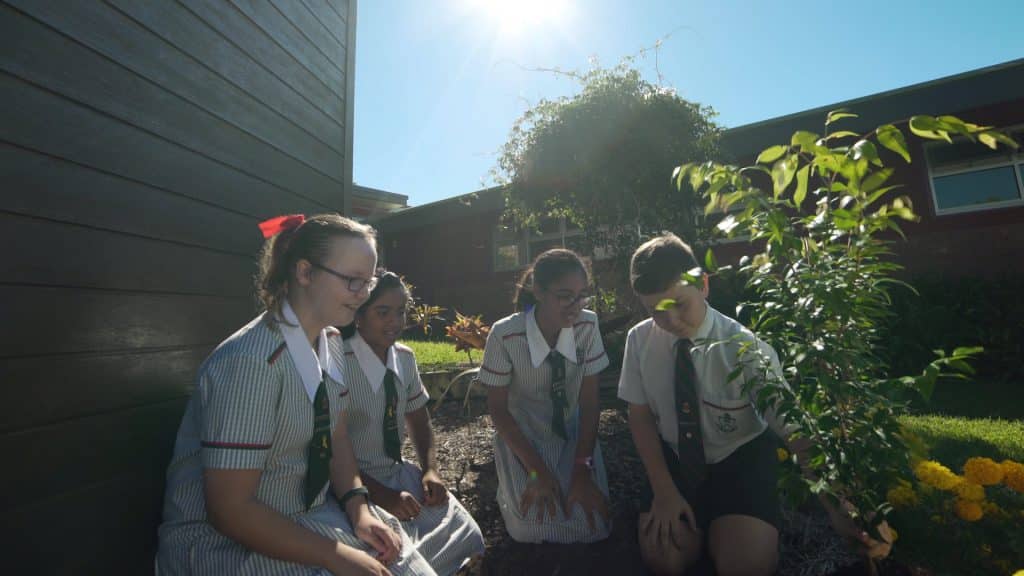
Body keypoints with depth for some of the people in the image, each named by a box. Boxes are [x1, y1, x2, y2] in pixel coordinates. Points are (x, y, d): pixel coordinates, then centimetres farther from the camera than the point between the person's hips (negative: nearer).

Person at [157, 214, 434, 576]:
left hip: (311, 510, 6)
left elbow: (336, 437, 4)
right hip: (227, 539, -6)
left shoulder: (330, 343, -2)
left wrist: (359, 509, -10)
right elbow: (229, 510, -23)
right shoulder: (250, 362, -26)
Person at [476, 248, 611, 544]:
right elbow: (498, 408, -14)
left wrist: (583, 469, -17)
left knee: (592, 523, -13)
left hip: (574, 433, 2)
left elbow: (589, 400, -12)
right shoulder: (505, 336, -24)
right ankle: (512, 489, 15)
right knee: (535, 527, -18)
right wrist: (537, 472, -17)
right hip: (521, 437, -2)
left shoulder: (588, 325, -16)